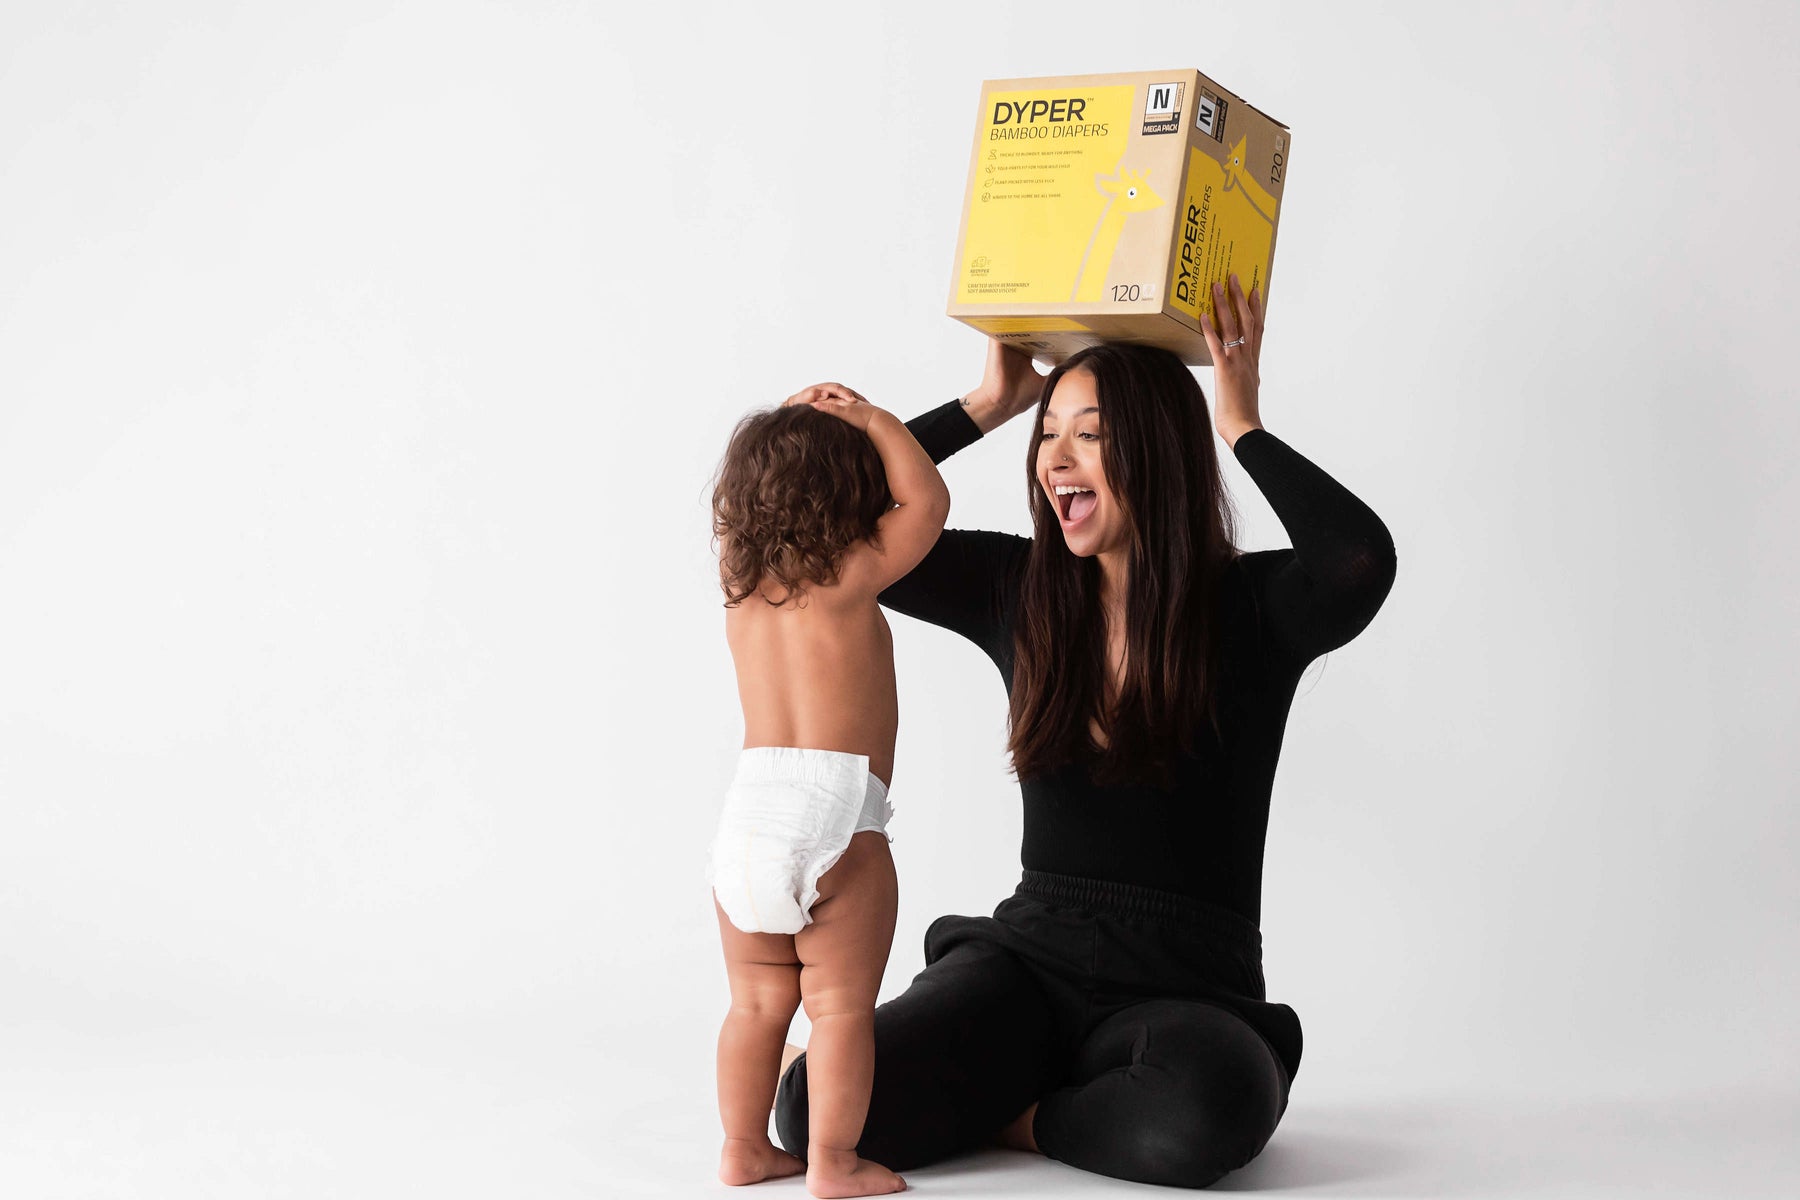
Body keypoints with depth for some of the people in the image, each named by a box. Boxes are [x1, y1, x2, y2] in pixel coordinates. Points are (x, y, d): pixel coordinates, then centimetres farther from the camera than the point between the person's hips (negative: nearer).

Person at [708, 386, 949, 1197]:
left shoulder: (738, 583, 13)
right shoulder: (848, 580, -3)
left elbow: (745, 504, 32)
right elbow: (926, 500, 1)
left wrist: (788, 426, 25)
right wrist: (873, 421, 8)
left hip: (747, 816, 6)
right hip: (834, 816, -6)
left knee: (757, 1002, 15)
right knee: (841, 1004, 2)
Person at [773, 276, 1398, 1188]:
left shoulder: (1252, 607, -5)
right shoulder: (1018, 591, 6)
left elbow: (1362, 561, -29)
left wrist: (1242, 427, -15)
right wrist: (986, 405, 4)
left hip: (1189, 992, -2)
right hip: (1029, 959, 3)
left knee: (1211, 1109, -40)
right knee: (814, 1106, -23)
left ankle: (1019, 1120, -5)